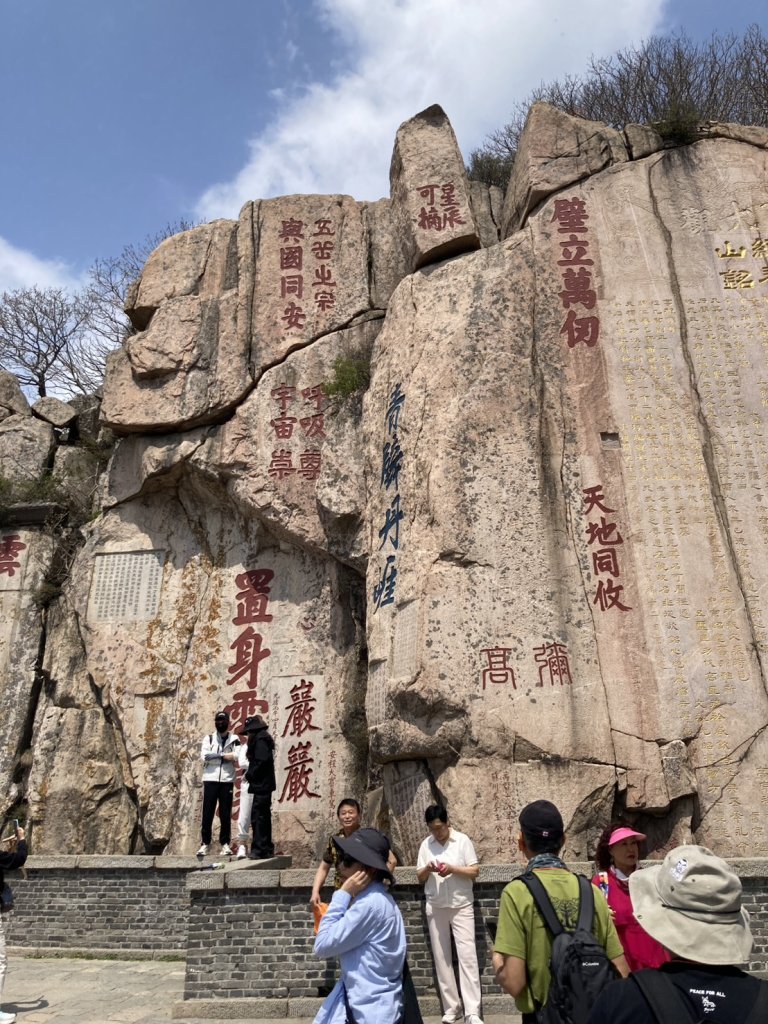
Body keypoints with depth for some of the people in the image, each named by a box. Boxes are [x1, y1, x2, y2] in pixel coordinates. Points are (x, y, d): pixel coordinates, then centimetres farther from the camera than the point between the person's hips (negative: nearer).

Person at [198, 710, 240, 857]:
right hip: (210, 779, 0)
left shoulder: (234, 739, 7)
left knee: (225, 814, 3)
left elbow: (237, 756, -9)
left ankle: (225, 843, 11)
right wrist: (224, 755, -10)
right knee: (207, 813, 1)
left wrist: (215, 756, -12)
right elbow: (204, 756, -7)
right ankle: (205, 843, 10)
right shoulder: (209, 738, 8)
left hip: (227, 780, 0)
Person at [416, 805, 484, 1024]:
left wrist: (452, 869, -21)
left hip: (461, 906, -3)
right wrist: (427, 869, -15)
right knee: (442, 958, 8)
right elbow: (420, 878, 7)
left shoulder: (463, 840, -6)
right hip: (435, 908, 3)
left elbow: (475, 871, -6)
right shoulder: (425, 845, 3)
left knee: (467, 956, -7)